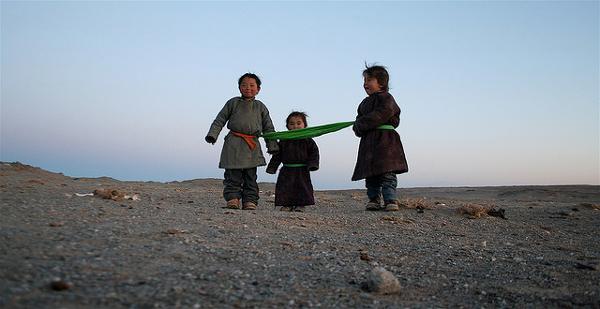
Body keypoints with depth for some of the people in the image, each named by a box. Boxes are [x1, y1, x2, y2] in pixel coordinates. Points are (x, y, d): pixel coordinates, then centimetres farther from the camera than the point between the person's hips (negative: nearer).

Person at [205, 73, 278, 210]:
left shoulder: (260, 107, 13)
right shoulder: (233, 103, 9)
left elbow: (268, 128, 16)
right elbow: (220, 120, 9)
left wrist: (272, 146, 11)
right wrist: (212, 135, -4)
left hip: (252, 146, 2)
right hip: (233, 144, -2)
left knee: (250, 176, 3)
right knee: (233, 175, -5)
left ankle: (250, 201, 7)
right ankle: (232, 198, 1)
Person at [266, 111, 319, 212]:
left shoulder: (307, 140, 1)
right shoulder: (284, 141, 5)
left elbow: (314, 152, 0)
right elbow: (277, 155, 9)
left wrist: (312, 164, -13)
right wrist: (272, 167, 4)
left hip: (302, 171, -1)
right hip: (287, 170, 1)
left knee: (303, 188, 1)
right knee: (285, 188, -1)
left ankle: (300, 205, 12)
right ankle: (287, 204, 10)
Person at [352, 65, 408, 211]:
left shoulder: (386, 98, -4)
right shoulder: (365, 103, 21)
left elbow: (379, 116, -18)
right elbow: (359, 120, 18)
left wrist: (360, 125, -11)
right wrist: (358, 128, -6)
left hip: (385, 140, -7)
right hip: (368, 142, 7)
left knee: (387, 173, -10)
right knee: (370, 175, 6)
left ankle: (390, 200, -10)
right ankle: (374, 200, 12)